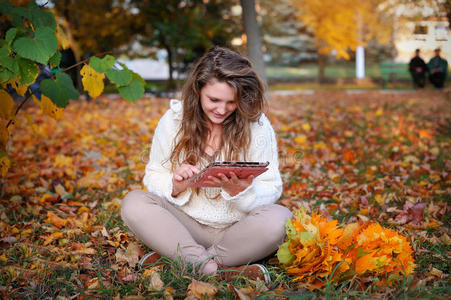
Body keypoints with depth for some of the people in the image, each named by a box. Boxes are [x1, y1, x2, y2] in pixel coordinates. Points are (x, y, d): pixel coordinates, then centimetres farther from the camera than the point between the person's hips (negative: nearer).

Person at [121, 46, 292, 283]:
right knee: (134, 203, -23)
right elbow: (153, 177, 4)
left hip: (238, 229, -1)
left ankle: (178, 260, -23)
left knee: (280, 218, -30)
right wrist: (175, 185, -19)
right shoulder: (173, 120, -2)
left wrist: (238, 190, -26)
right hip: (186, 225, 1)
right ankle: (216, 270, -32)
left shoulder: (257, 125, -5)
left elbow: (272, 190, -5)